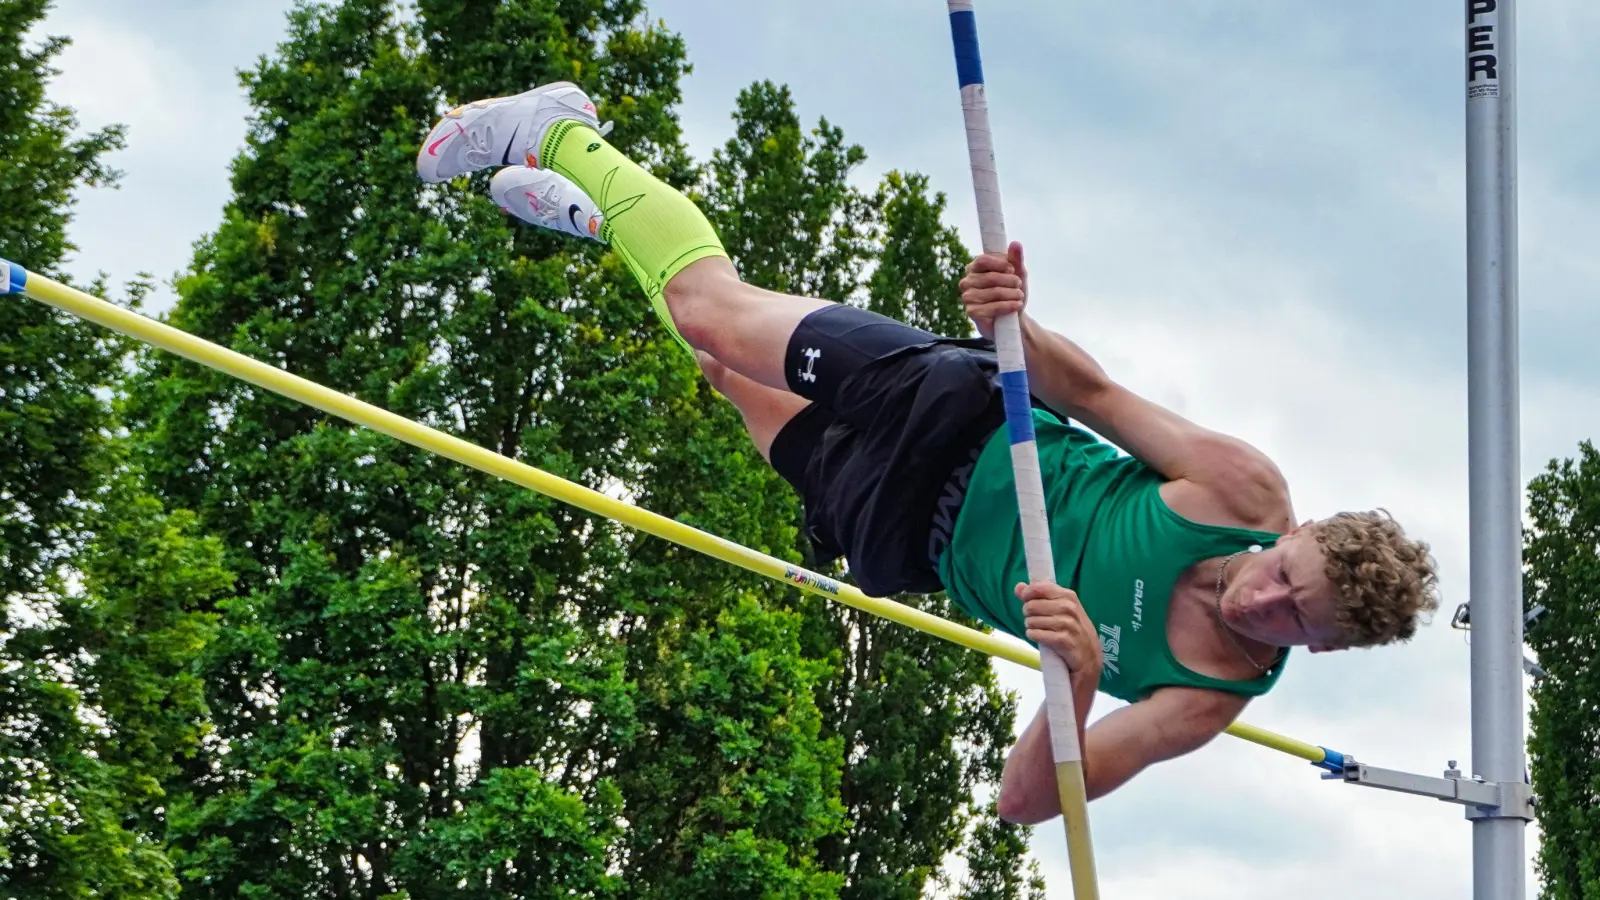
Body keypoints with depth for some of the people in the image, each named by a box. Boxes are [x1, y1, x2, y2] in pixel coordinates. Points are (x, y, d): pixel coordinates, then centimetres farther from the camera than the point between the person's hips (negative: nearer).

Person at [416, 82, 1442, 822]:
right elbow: (1094, 390, -11)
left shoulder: (1205, 701, -25)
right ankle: (559, 133, 34)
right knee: (707, 303, 5)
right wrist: (1021, 327, -33)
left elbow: (1027, 799, -28)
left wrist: (1078, 686, -49)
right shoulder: (1250, 492, -22)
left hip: (918, 544, 0)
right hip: (959, 418, 0)